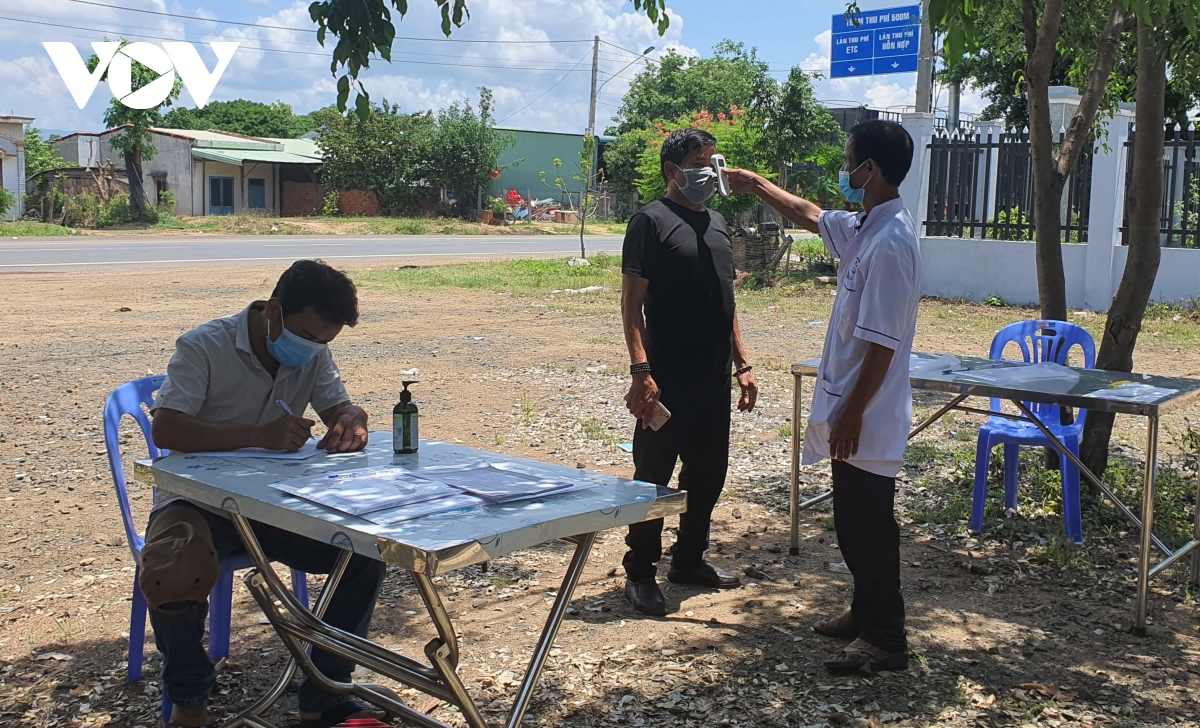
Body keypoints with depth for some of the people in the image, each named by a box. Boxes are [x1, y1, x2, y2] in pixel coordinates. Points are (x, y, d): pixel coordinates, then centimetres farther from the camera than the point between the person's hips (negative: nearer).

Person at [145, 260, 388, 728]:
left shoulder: (314, 355, 1)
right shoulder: (203, 348, -16)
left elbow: (342, 409, 5)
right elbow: (164, 429, -27)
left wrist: (350, 425, -23)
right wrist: (259, 435, -40)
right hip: (198, 500, -5)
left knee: (366, 553, -15)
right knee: (173, 577, -36)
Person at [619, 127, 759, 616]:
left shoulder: (717, 223, 16)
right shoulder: (652, 221, -6)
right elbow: (632, 301, -11)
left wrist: (741, 364, 16)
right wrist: (640, 371, -20)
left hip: (714, 379, 7)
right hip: (668, 380, -7)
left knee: (708, 471, 14)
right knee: (654, 474, 1)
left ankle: (690, 558, 30)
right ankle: (640, 571, 13)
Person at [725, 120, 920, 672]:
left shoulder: (890, 242, -22)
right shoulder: (864, 227, 8)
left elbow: (882, 343, -24)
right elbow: (810, 217, 29)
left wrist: (851, 415, -21)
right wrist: (758, 186, 35)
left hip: (866, 418, -10)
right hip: (852, 408, 10)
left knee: (867, 527, 0)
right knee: (855, 522, 20)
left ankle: (886, 639, 12)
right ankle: (867, 612, 34)